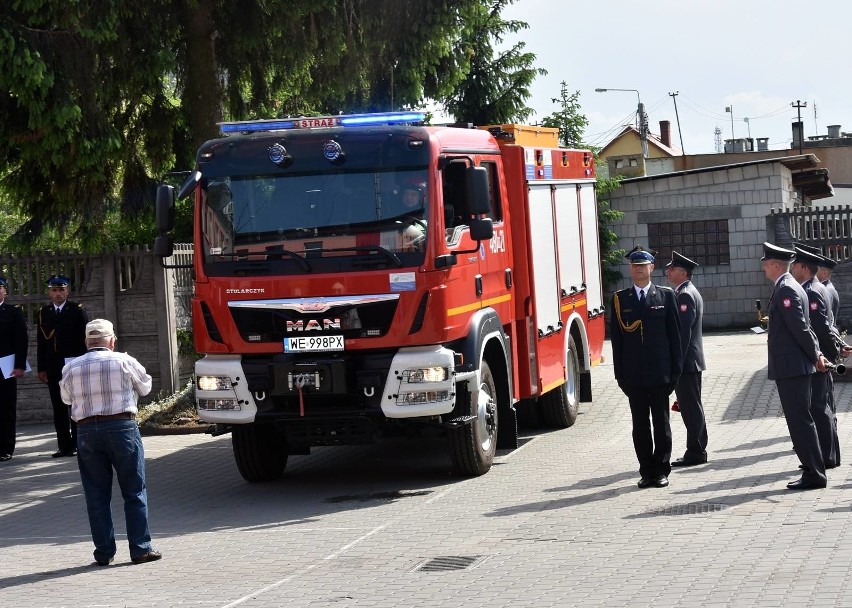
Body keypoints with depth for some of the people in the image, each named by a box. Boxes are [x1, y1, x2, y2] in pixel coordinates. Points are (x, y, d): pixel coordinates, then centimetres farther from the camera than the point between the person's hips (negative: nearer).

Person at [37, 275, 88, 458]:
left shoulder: (77, 311, 0)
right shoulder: (43, 312, 9)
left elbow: (84, 339, -3)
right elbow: (41, 342, 9)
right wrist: (41, 368, 4)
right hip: (53, 368, 3)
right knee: (59, 407, 4)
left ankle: (77, 444, 5)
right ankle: (64, 445, 7)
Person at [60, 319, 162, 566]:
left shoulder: (71, 368, 3)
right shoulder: (123, 361, -3)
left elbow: (66, 397, 17)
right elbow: (145, 386, 11)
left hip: (87, 431, 2)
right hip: (122, 427, -2)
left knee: (96, 495, 9)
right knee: (135, 492, 5)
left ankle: (104, 551, 11)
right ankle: (140, 548, 5)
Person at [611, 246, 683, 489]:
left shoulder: (666, 296, 4)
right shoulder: (620, 299, 6)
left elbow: (675, 334, 3)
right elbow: (616, 337, 5)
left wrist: (675, 369, -2)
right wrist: (620, 373, 0)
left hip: (660, 372, -1)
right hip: (633, 375, 1)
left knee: (661, 423, 3)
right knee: (640, 424, 6)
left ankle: (661, 470, 10)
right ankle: (646, 471, 12)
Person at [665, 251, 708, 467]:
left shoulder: (685, 295, -15)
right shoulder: (688, 293, 17)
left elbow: (683, 331, -20)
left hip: (686, 361, -10)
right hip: (690, 362, 10)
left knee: (691, 407, -6)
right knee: (692, 407, 13)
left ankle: (695, 452, -3)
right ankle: (697, 451, 19)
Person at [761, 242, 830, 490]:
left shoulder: (786, 289, -15)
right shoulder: (787, 287, 17)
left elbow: (800, 327, -18)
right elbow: (802, 327, 18)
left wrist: (815, 355, -8)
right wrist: (816, 354, 11)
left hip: (790, 367, -10)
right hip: (792, 367, 10)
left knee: (800, 420, -7)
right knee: (800, 420, 13)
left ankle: (814, 475, -4)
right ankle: (813, 471, 17)